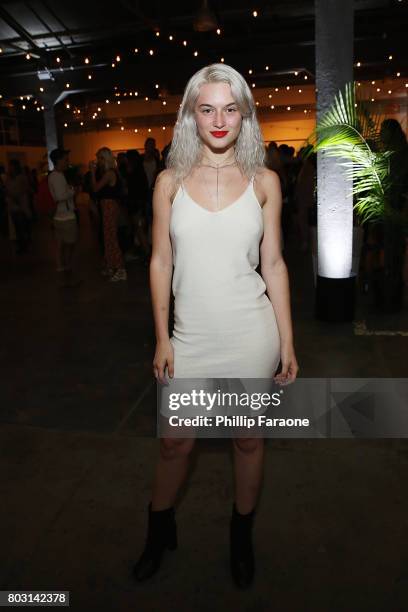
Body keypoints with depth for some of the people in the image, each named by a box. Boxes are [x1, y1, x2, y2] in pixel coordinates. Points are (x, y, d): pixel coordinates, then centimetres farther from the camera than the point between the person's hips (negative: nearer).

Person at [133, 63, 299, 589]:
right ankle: (159, 532, 41)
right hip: (192, 335, 0)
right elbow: (160, 263, 2)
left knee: (248, 438, 14)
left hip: (251, 332, 0)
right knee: (175, 443, 11)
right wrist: (162, 340, 0)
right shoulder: (171, 180, 1)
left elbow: (273, 263, 2)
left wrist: (287, 343, 0)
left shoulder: (263, 181, 1)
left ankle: (242, 535, 40)